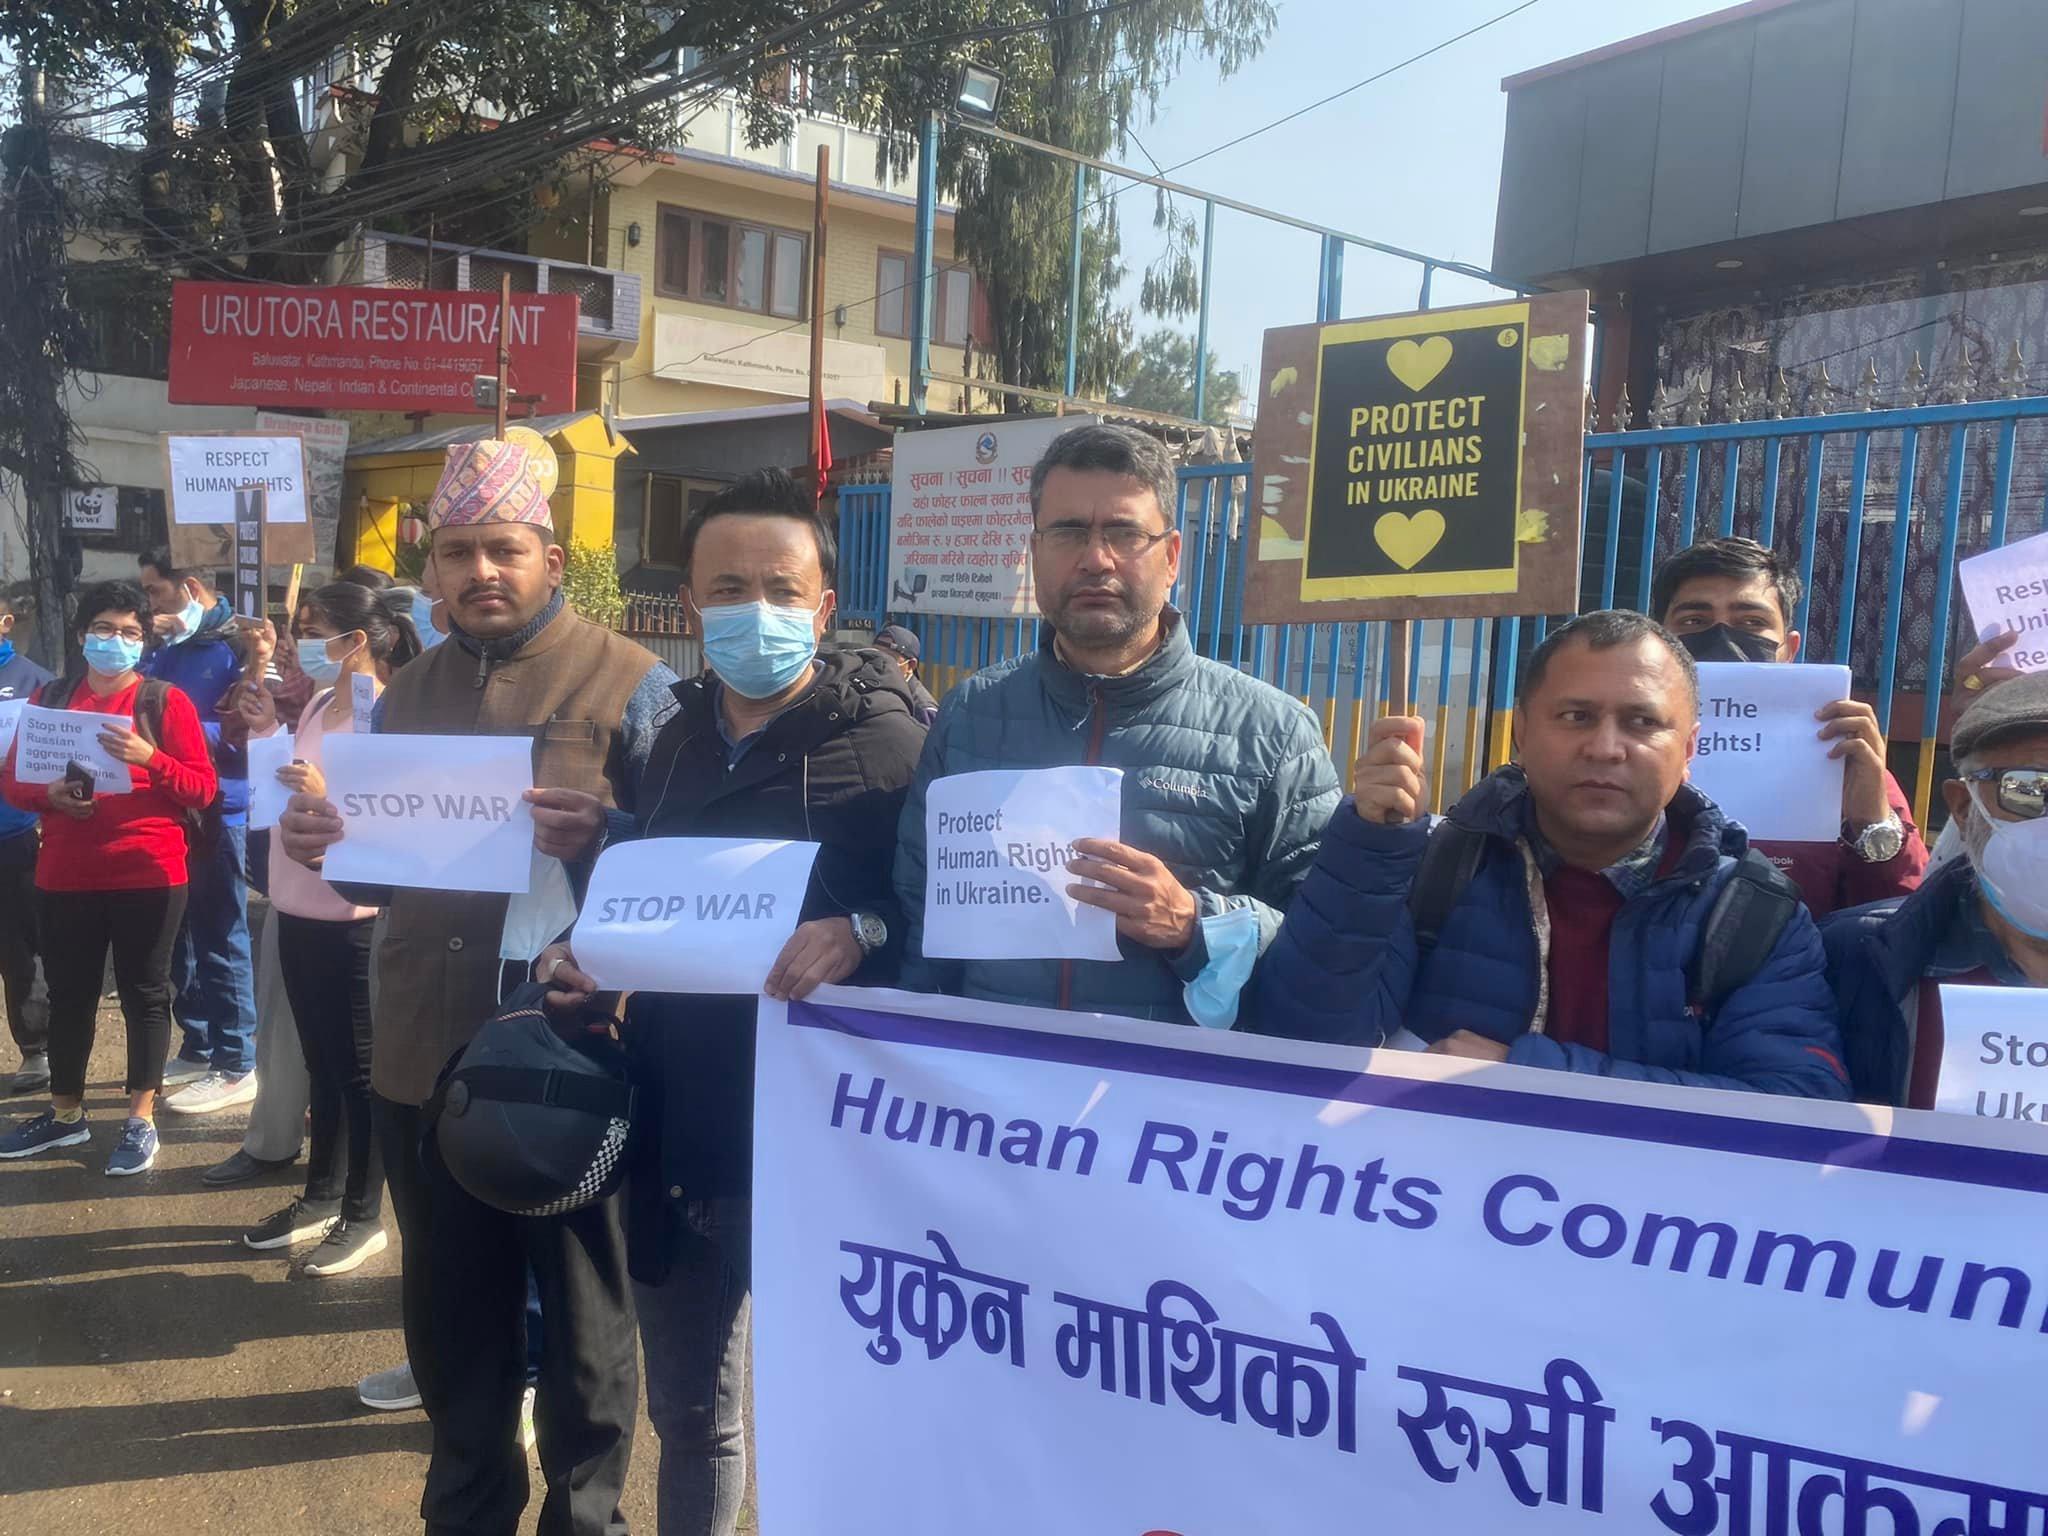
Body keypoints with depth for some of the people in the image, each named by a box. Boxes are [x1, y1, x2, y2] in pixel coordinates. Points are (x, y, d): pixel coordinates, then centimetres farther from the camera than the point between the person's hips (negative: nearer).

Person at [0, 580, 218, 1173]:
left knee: (144, 993, 5)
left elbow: (203, 787, -6)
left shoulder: (166, 701, -2)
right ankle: (66, 1113, 27)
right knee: (68, 993, 12)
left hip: (148, 876, -3)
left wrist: (149, 758, -22)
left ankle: (141, 1119, 14)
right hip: (64, 876, 4)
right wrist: (50, 795, -11)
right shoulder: (49, 698, 9)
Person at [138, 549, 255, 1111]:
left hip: (218, 811, -8)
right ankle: (197, 1049, 27)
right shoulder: (165, 649, 14)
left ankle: (237, 1066, 6)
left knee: (221, 938, -2)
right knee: (180, 936, 15)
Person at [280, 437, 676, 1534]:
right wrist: (320, 847, -3)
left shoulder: (626, 681, -5)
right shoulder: (408, 692, 12)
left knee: (581, 1314, 10)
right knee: (450, 1311, 18)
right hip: (424, 1052, 5)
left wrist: (599, 838, -27)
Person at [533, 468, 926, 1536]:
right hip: (672, 1128, 6)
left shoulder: (889, 744, -9)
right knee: (687, 1412, 22)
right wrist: (583, 957, 1)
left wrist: (862, 933, -31)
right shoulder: (674, 742, 10)